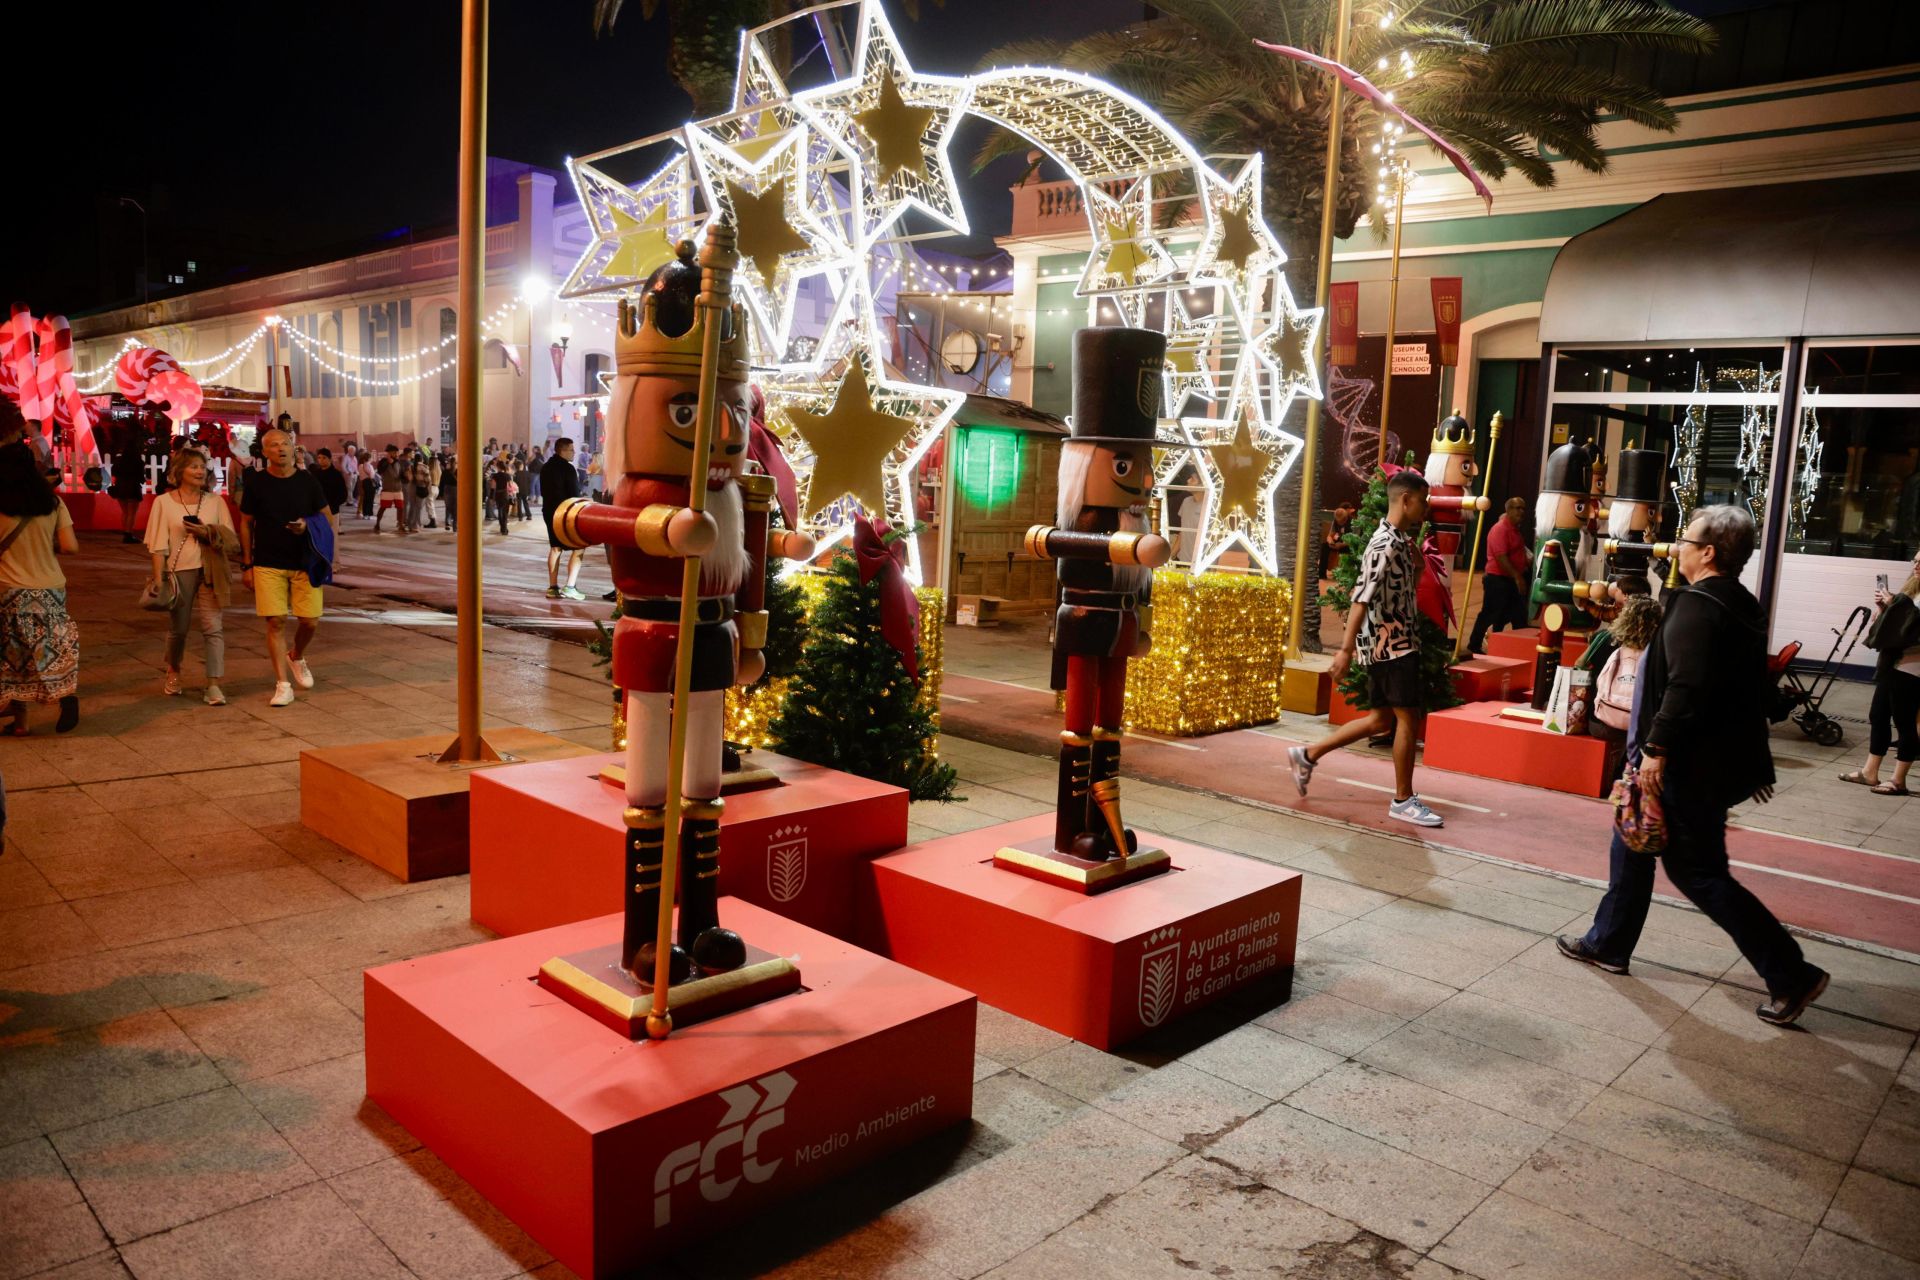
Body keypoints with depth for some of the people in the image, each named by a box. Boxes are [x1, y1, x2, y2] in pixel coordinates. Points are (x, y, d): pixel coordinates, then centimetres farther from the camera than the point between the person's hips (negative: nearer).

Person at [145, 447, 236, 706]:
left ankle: (213, 685, -7)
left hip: (209, 571, 1)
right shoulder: (164, 502, 2)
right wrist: (158, 577, -8)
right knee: (177, 628, 11)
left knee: (213, 627, -8)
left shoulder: (215, 500, 6)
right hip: (179, 571, -1)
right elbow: (158, 544, -1)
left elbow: (231, 537, 3)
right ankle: (173, 673, 37)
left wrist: (207, 532, -15)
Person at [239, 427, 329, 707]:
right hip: (267, 565, -1)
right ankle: (283, 684, 4)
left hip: (304, 563, 1)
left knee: (310, 621, -3)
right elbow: (246, 524, 8)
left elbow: (326, 518, 9)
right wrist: (246, 564, 5)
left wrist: (307, 526, -13)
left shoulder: (307, 481, 2)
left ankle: (297, 657, 31)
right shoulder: (256, 484, 1)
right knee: (275, 622, -4)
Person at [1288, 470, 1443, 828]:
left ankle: (1308, 755, 22)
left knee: (1381, 720, 14)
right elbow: (1362, 599, -23)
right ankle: (1403, 801, 8)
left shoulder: (1401, 540, 14)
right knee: (1408, 718, -3)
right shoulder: (1385, 544, -17)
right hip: (1392, 646, -10)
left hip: (1397, 643, 10)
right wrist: (1346, 649, -27)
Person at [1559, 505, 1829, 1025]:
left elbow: (1686, 687, -30)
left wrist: (1657, 748, -24)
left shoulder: (1698, 607, -20)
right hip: (1720, 759, 11)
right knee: (1633, 843, 20)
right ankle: (1608, 944, 31)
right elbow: (1750, 687, 20)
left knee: (1698, 872, -2)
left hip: (1691, 767, -11)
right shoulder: (1742, 606, 13)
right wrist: (1755, 762, 26)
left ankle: (1791, 975, 4)